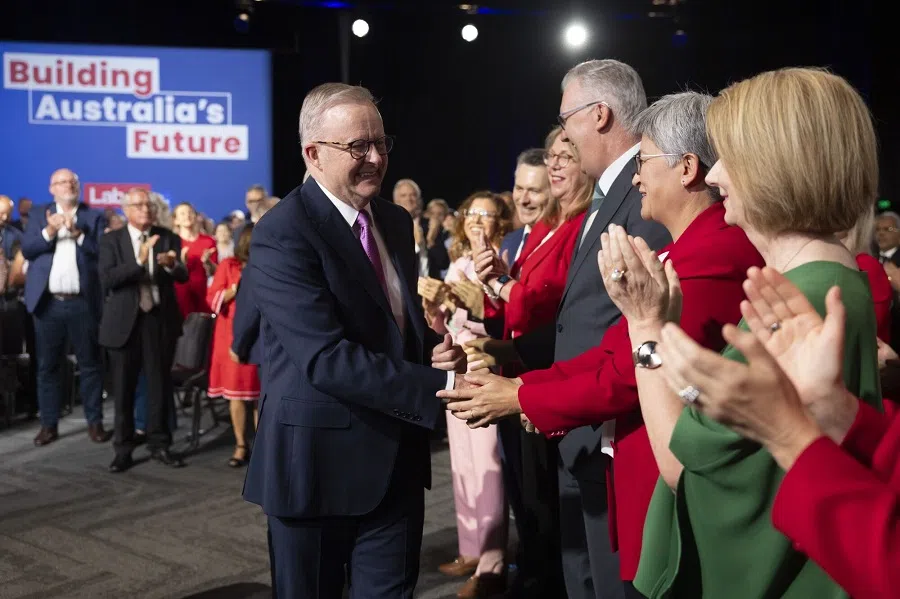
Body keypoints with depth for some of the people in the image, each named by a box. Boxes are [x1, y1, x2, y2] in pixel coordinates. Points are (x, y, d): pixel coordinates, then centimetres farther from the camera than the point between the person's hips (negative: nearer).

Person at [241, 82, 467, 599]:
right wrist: (440, 386, -29)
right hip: (320, 459, -6)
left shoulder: (396, 221, 8)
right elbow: (325, 358, -26)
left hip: (396, 456, 6)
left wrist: (434, 350, -6)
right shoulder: (282, 234, -17)